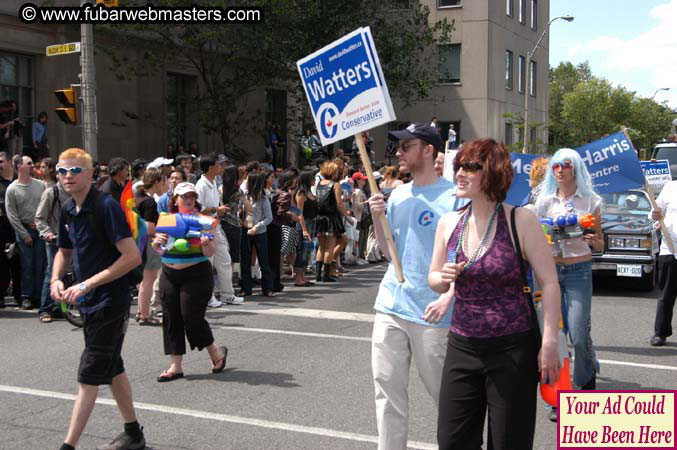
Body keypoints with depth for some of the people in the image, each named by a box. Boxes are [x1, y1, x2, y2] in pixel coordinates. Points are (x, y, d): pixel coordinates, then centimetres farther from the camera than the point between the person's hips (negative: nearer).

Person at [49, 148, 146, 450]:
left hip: (110, 303, -9)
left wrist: (88, 284, -23)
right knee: (112, 369, 18)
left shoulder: (106, 206, -18)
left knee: (89, 376, -6)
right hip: (89, 304, 9)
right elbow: (65, 251, 23)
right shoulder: (68, 212, 6)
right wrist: (56, 279, 2)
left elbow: (132, 257, -23)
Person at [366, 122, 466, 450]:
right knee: (387, 385, 7)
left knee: (443, 390, 6)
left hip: (431, 312, -6)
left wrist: (447, 298, -20)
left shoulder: (454, 197, -8)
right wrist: (377, 218, -3)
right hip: (390, 306, 6)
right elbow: (389, 252, 12)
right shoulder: (398, 195, 11)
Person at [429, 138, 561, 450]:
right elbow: (435, 280, 16)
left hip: (513, 349, -4)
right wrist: (443, 278, -8)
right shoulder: (449, 223, 5)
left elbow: (549, 282, -8)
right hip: (461, 347, 5)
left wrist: (549, 343, -12)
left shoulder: (520, 220, -8)